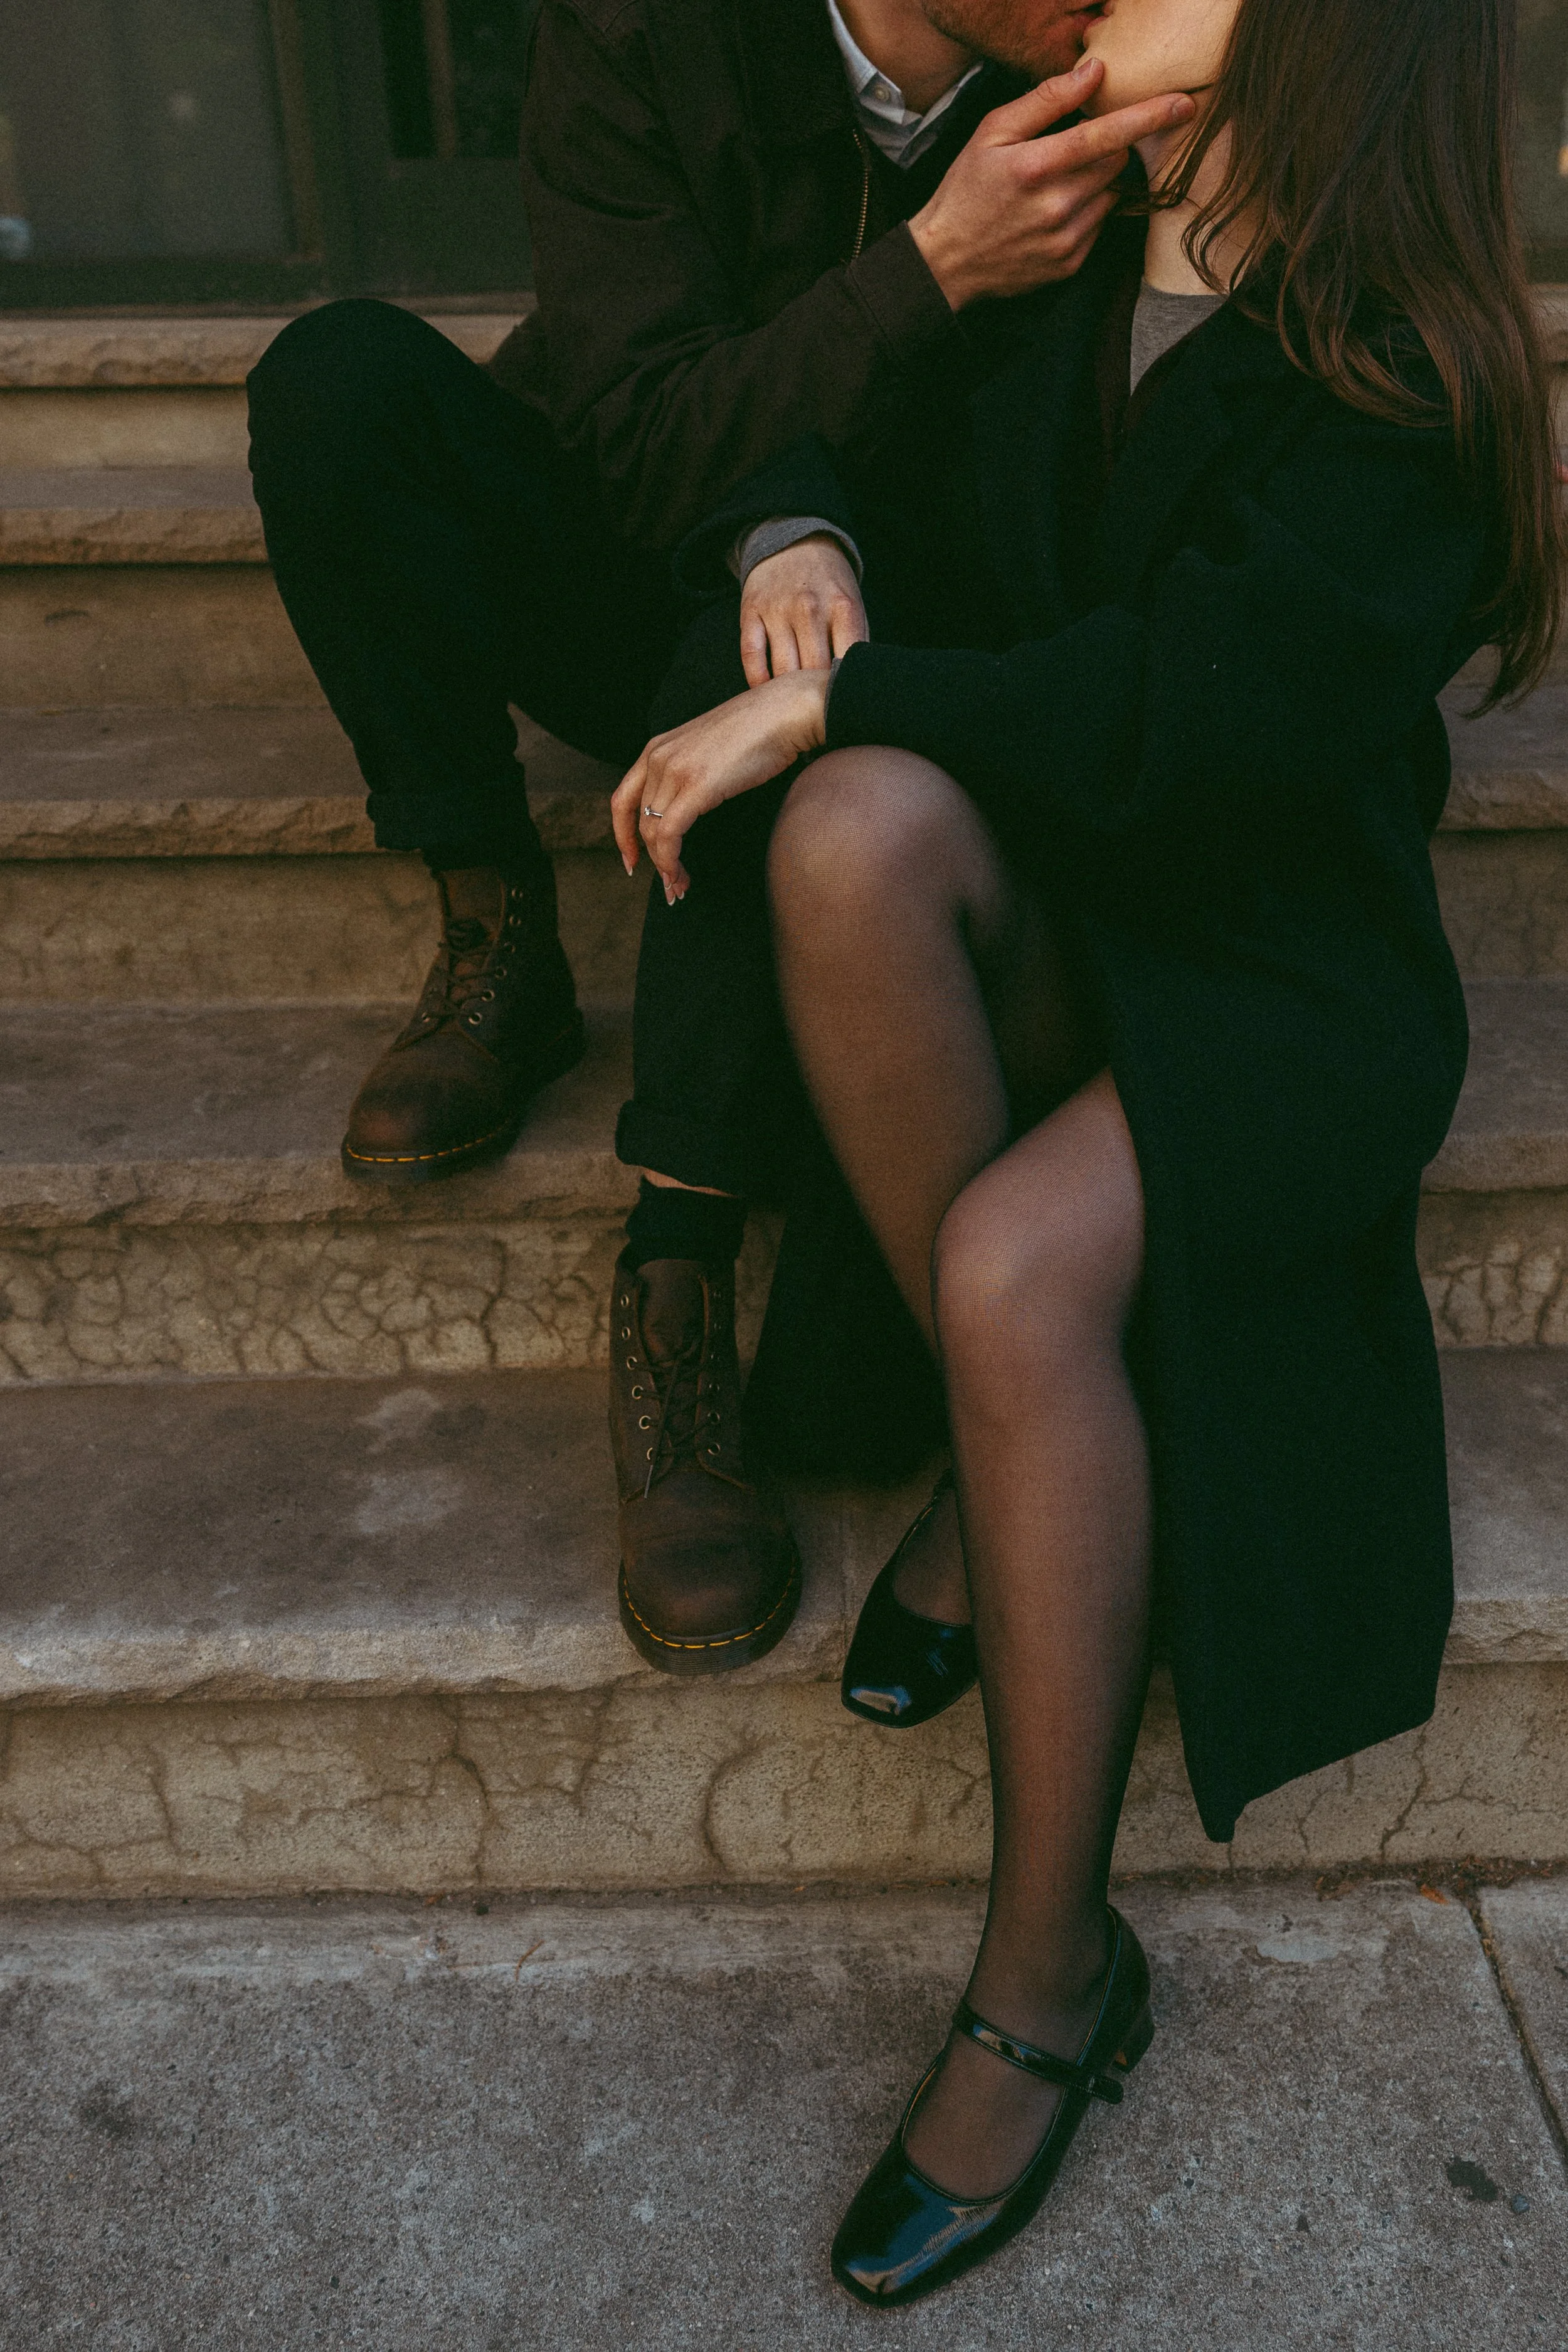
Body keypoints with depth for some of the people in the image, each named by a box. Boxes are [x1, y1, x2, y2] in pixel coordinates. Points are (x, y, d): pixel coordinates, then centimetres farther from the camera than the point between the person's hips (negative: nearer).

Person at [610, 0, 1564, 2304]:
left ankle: (1052, 1977, -15)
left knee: (1022, 1260, -33)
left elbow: (1188, 712, -24)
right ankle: (995, 1456, -17)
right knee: (855, 826, -30)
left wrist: (828, 697, -21)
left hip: (1283, 981, -4)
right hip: (1041, 923, 5)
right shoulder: (1069, 273, 7)